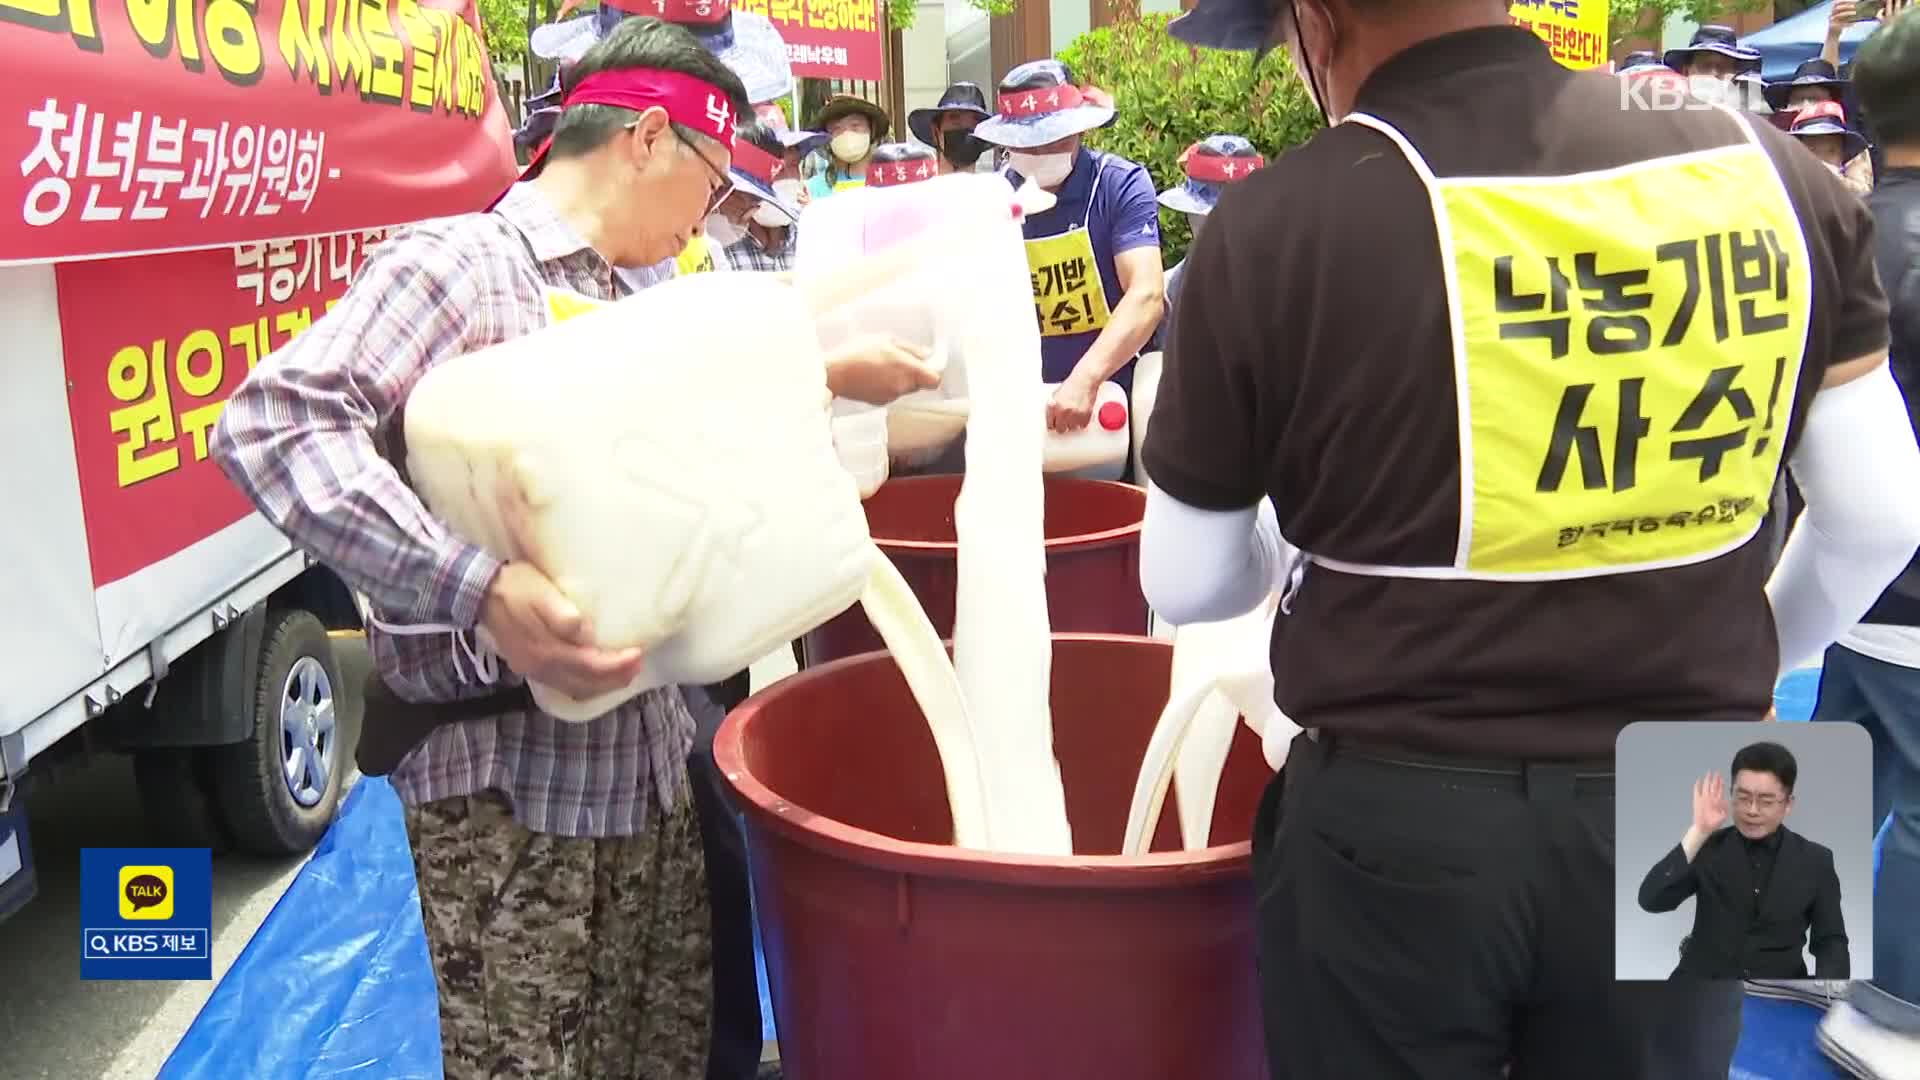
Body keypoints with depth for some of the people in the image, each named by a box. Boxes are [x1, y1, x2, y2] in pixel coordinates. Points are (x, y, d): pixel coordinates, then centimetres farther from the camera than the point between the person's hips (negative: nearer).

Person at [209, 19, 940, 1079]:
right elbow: (272, 422, -25)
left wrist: (826, 375, 20)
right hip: (510, 779, -8)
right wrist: (477, 588, -33)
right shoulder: (460, 261, -12)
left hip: (648, 754, 8)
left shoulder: (622, 302, 15)